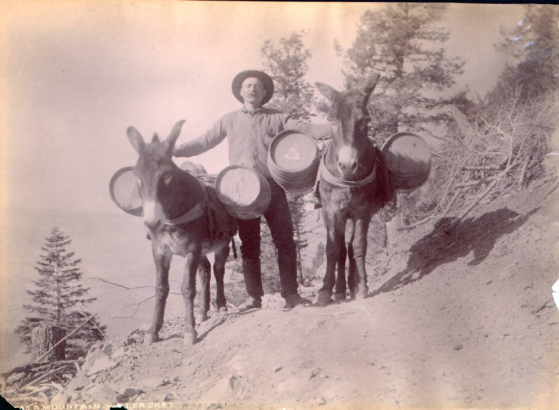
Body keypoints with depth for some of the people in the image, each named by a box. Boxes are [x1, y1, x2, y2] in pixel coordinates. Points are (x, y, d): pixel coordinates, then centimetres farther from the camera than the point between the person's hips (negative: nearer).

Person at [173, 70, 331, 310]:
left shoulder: (277, 118, 9)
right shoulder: (229, 121, 14)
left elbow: (306, 129, 0)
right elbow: (204, 142, 14)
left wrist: (338, 127, -16)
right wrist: (173, 151, 3)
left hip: (273, 186, -1)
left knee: (285, 240, -4)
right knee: (248, 243, 5)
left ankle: (290, 293, 2)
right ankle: (254, 296, 12)